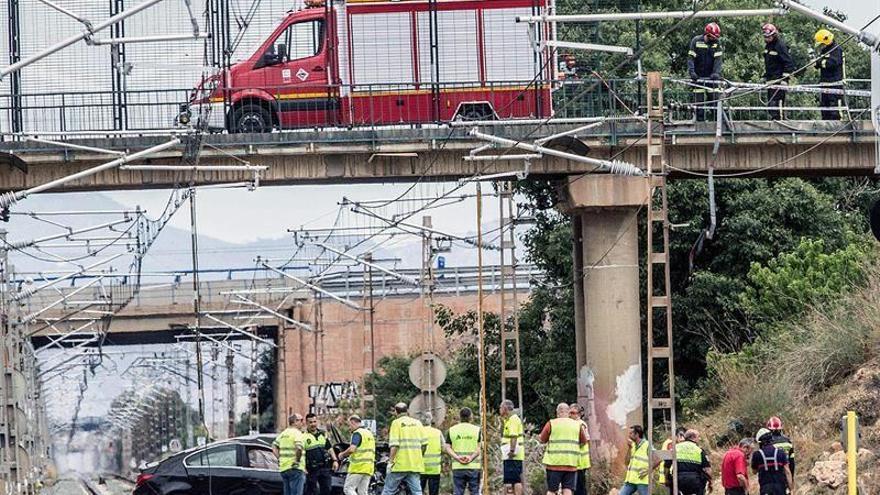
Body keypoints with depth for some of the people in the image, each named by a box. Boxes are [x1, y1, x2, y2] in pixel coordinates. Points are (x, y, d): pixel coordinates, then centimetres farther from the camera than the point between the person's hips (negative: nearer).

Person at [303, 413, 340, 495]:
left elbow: (330, 448, 22)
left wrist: (335, 460, 10)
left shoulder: (323, 434, 15)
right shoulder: (303, 436, -5)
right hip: (311, 470, -5)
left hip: (325, 468, 5)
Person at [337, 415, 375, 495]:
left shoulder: (357, 433, -8)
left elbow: (352, 449, -21)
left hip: (358, 467, -8)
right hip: (369, 468, 8)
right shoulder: (369, 433, 20)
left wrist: (342, 454, -3)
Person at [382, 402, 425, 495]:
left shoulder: (396, 423, -4)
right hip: (416, 464, 4)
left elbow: (394, 445, -12)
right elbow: (424, 443, 8)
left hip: (400, 463, -4)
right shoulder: (417, 423, 10)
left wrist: (390, 461, -9)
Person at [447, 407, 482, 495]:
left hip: (457, 467, 1)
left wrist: (457, 457, -11)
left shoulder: (451, 430, 8)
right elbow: (479, 448, -7)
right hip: (473, 466, -1)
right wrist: (471, 457, -15)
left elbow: (448, 447, -1)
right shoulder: (477, 429, 2)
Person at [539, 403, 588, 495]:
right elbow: (584, 441, 14)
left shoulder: (551, 423, -1)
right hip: (571, 463, 2)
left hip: (554, 463, -2)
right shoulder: (577, 425, 7)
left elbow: (542, 440, 4)